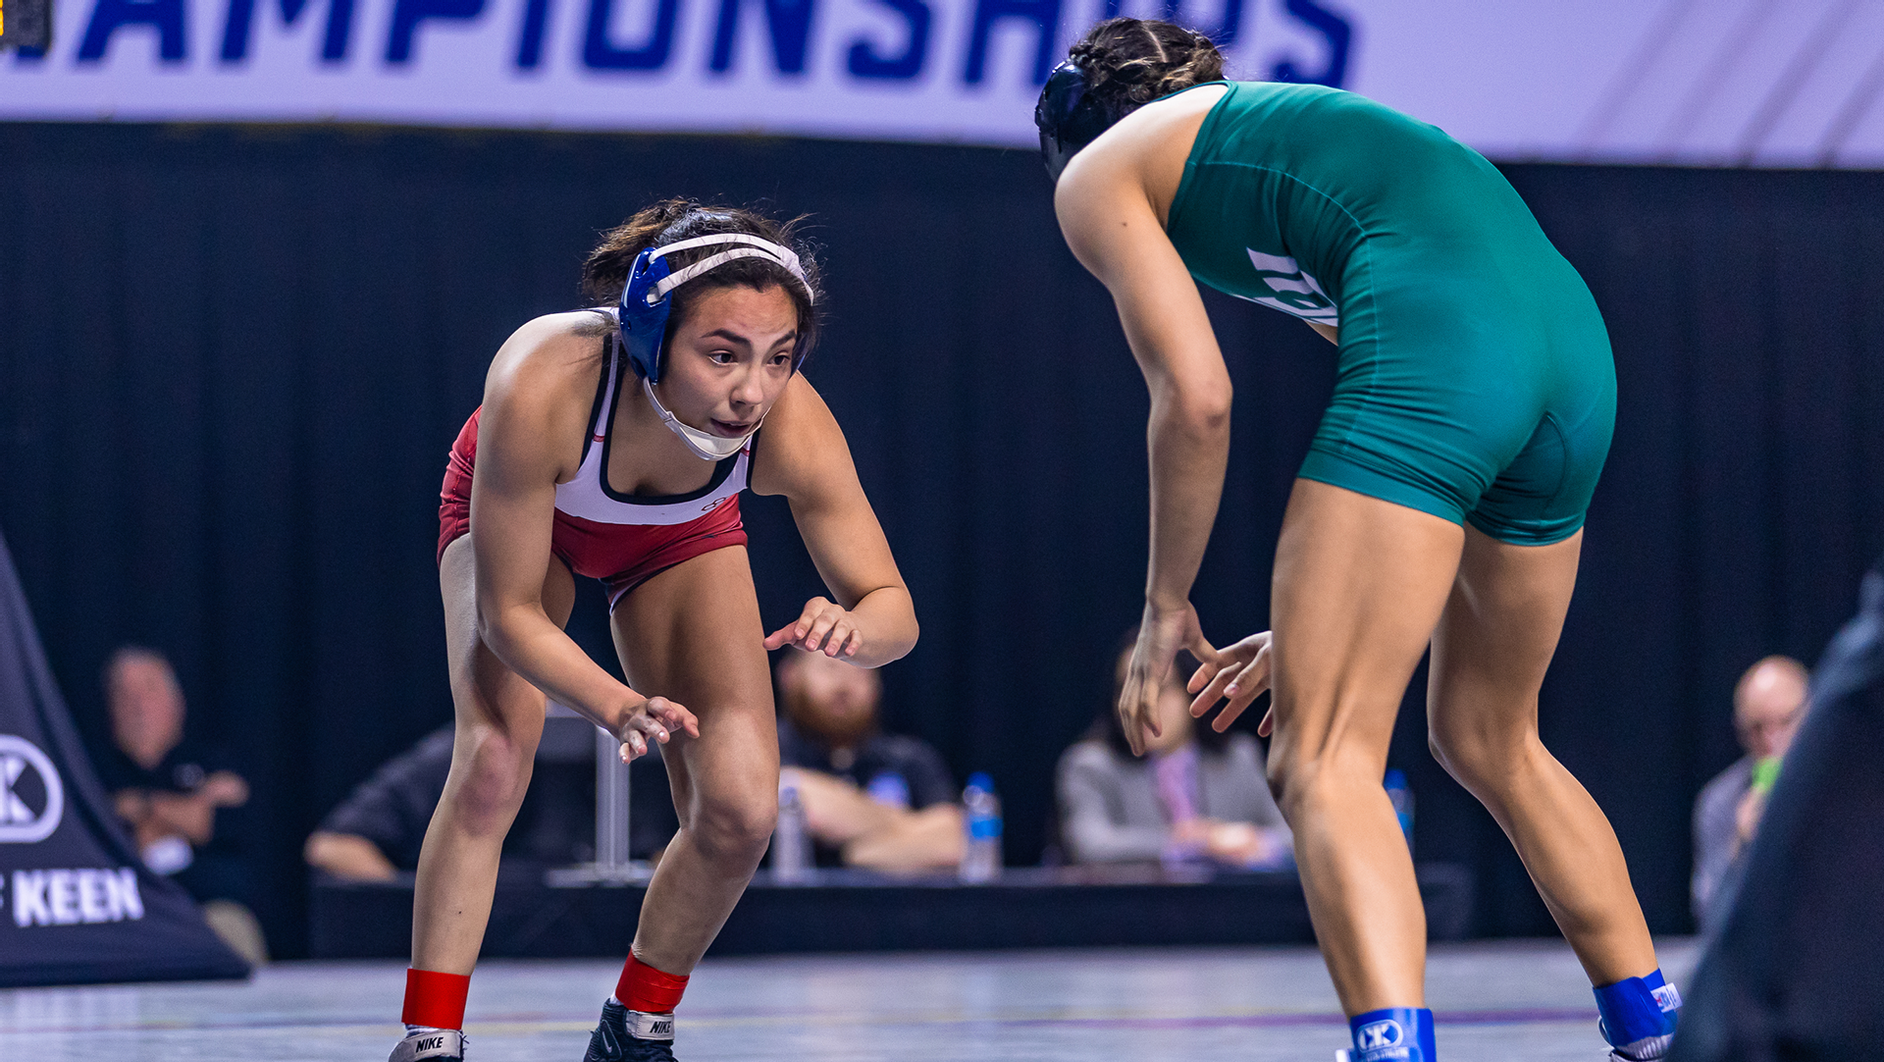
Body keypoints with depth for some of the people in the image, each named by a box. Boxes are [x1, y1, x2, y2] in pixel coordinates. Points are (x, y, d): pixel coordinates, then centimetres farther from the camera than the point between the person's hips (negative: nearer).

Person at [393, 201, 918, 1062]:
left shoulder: (791, 426, -39)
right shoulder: (541, 386, -46)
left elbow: (894, 609, -27)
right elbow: (509, 611, -33)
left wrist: (852, 629, -51)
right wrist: (616, 706, -49)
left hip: (677, 537, 2)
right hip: (514, 509, -2)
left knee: (739, 812, -10)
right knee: (492, 759, -25)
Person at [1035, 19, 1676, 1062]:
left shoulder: (1098, 173, 16)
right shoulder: (1268, 132, 37)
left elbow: (1197, 401, 4)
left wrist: (1165, 605, 15)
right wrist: (1315, 620, 38)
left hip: (1440, 339, -8)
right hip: (1575, 341, 8)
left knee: (1320, 763, -10)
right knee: (1485, 738, 27)